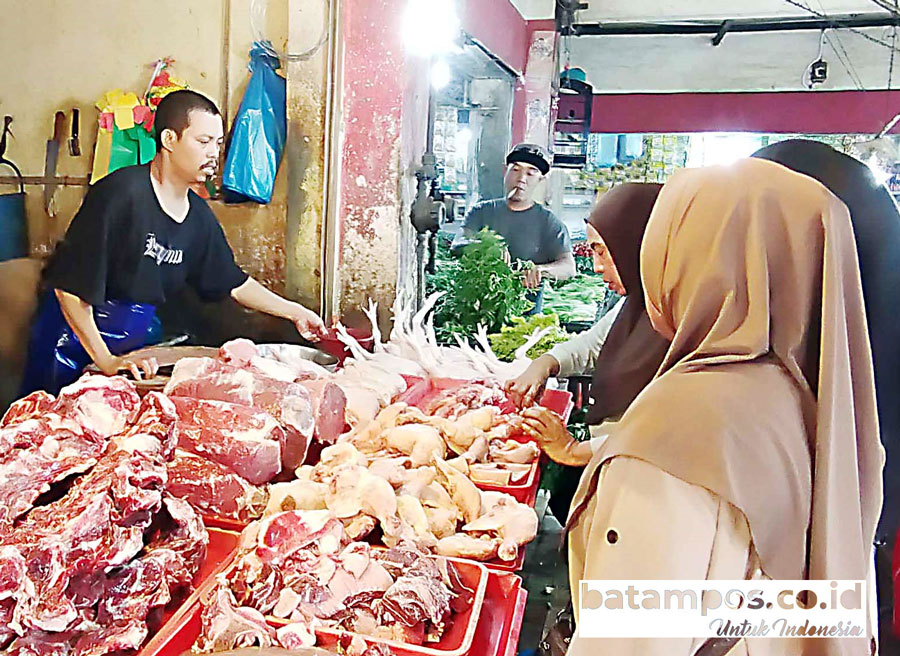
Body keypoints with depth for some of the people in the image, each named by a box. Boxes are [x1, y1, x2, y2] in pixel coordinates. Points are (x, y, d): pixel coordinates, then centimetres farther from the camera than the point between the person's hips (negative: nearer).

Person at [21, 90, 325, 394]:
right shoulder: (120, 193, -23)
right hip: (72, 339, -6)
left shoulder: (199, 215, 0)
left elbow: (234, 283, 12)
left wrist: (293, 311, 7)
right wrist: (106, 361, -23)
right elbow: (70, 287, -23)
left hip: (134, 346, 6)